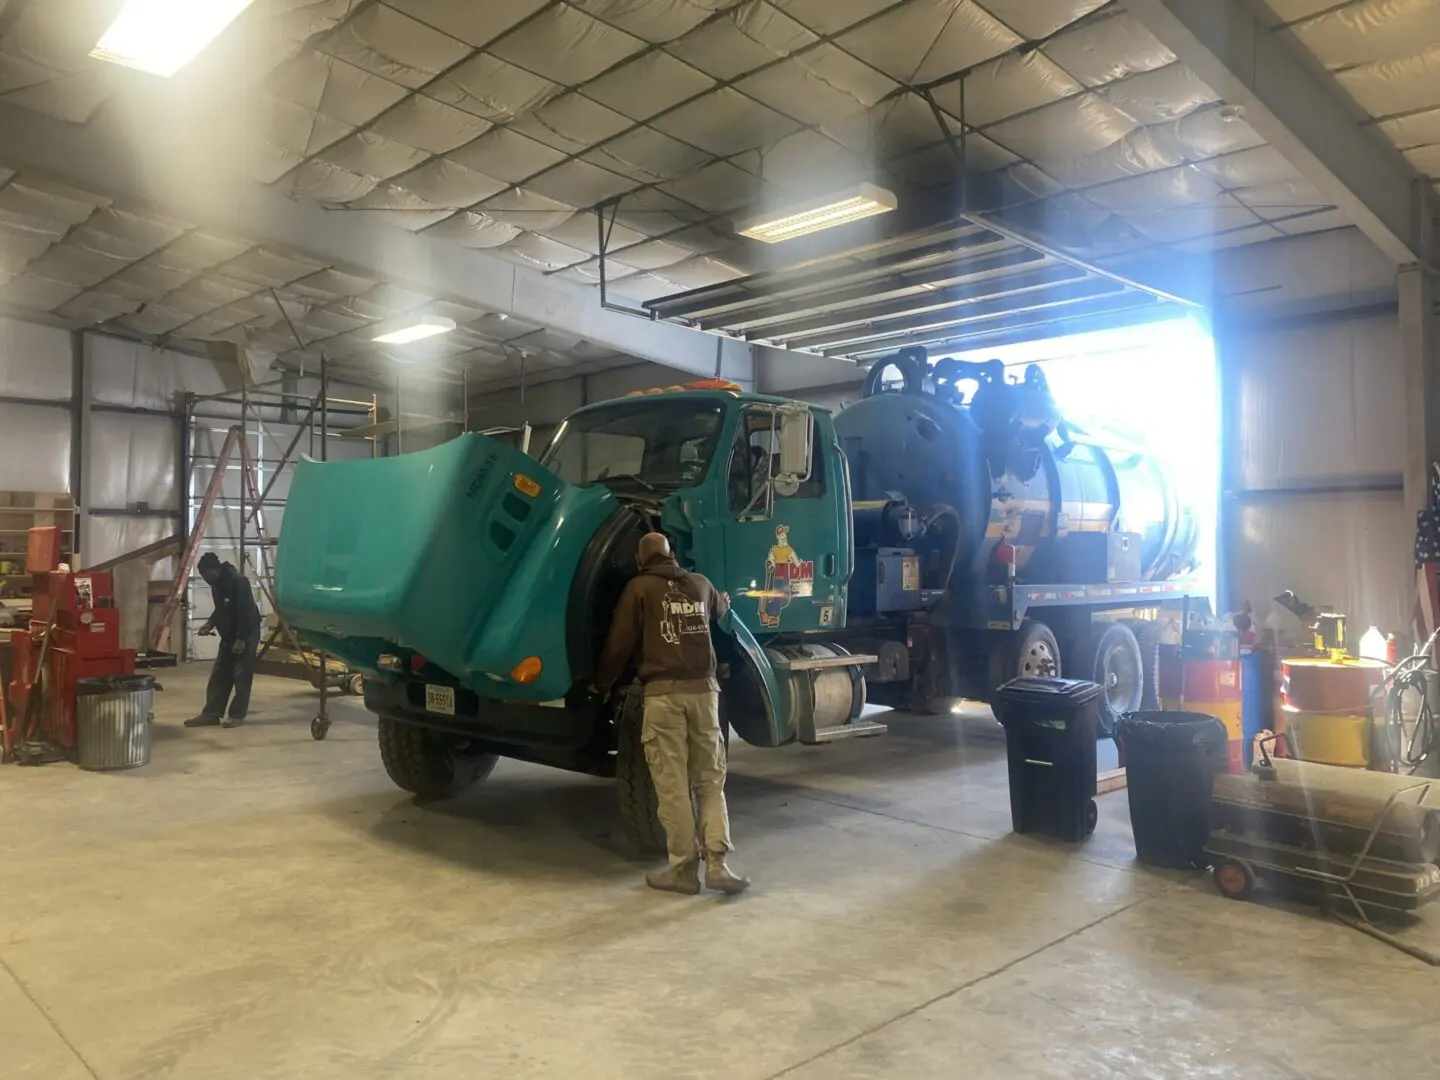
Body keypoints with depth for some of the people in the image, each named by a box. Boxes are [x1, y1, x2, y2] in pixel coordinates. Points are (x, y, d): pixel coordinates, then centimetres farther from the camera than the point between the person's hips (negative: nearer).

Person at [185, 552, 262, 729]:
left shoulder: (238, 581, -21)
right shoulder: (217, 583, 8)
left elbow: (246, 612, -23)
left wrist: (241, 639, -24)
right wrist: (209, 624, 4)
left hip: (246, 635, -9)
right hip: (228, 635, 9)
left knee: (241, 675, -4)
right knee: (219, 674, 7)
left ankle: (237, 715, 1)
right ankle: (211, 714, 11)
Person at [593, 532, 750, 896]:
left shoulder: (639, 588, 3)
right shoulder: (700, 583, 16)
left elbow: (619, 644, 0)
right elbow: (720, 609, 40)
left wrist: (601, 684, 16)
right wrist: (724, 598, 64)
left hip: (663, 692, -4)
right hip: (703, 688, 4)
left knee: (672, 785, 2)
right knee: (710, 780, 10)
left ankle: (683, 869, 7)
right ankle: (716, 863, 3)